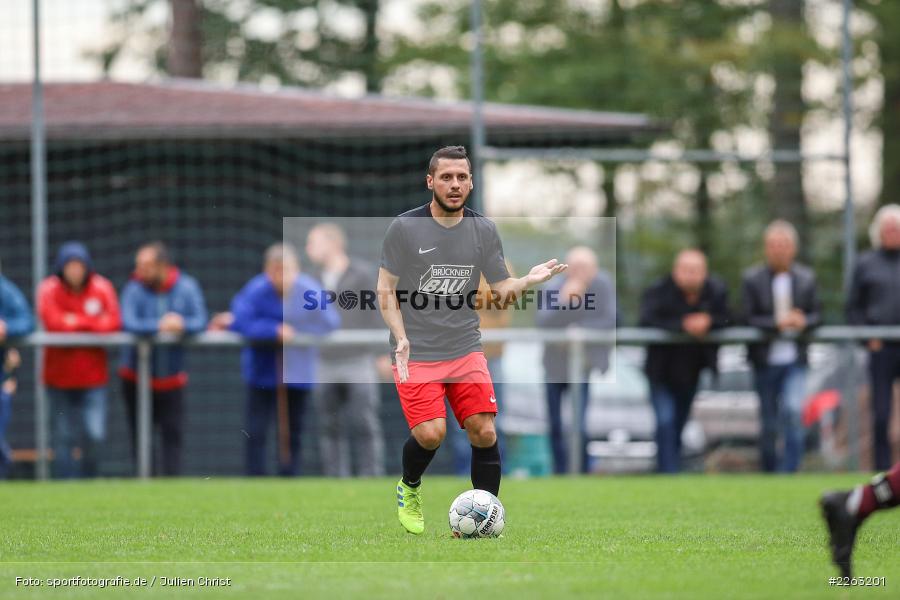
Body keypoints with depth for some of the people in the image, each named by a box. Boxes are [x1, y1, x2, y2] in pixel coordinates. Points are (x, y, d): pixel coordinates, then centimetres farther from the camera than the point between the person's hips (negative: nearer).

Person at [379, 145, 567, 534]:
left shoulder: (483, 231, 6)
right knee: (430, 433, -17)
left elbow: (502, 290, 8)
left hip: (466, 351, 3)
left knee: (484, 432, -9)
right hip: (416, 354, -3)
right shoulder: (404, 227, -5)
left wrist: (530, 280, -13)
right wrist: (401, 338, -13)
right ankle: (409, 489, 14)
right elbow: (386, 290, -1)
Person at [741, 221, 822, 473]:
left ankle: (789, 470, -15)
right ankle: (769, 471, 22)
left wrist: (803, 322, -17)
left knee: (793, 411, -20)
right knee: (769, 425, 7)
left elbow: (817, 315, 5)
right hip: (765, 361, 0)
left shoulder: (806, 278, 5)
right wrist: (777, 323, -21)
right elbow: (748, 319, -7)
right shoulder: (752, 279, -1)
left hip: (795, 360, 0)